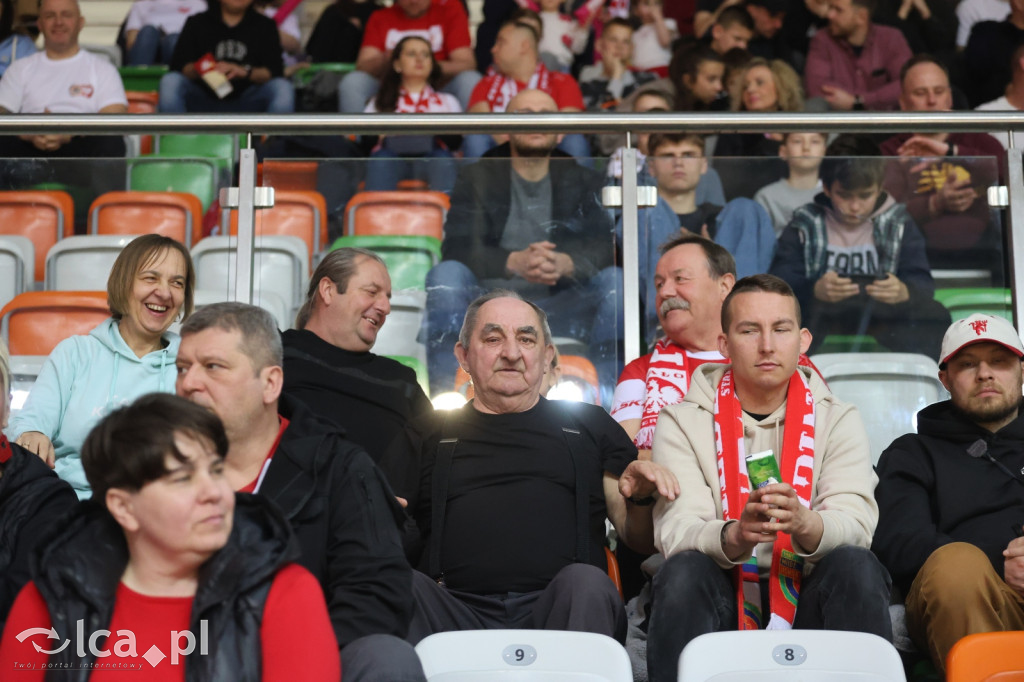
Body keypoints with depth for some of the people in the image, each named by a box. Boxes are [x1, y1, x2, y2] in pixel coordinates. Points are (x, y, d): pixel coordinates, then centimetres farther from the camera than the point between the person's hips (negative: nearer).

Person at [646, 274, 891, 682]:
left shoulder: (838, 419, 5)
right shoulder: (682, 421, 1)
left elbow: (855, 524, -10)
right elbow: (675, 531, -12)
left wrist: (804, 524, -33)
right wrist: (736, 536, -34)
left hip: (808, 600, 1)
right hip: (721, 599, -1)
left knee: (856, 567, -28)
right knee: (683, 572, -31)